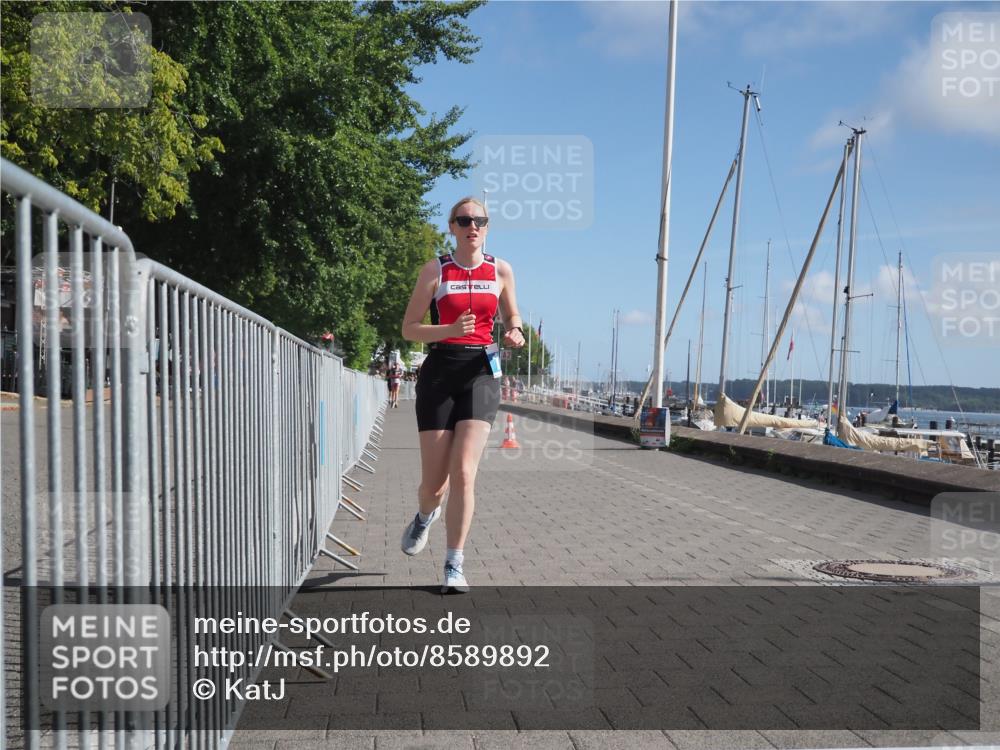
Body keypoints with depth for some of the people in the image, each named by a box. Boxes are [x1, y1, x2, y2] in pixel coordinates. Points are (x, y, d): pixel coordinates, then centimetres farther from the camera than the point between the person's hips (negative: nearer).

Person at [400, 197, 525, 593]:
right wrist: (451, 330, -18)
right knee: (434, 481, 2)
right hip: (439, 373, -1)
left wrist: (514, 334, -3)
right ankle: (426, 516, 41)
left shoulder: (501, 270, 7)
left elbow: (512, 317, 21)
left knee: (464, 473, -13)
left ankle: (454, 566, -2)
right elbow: (409, 329, 0)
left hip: (481, 374, 1)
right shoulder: (435, 270, 1)